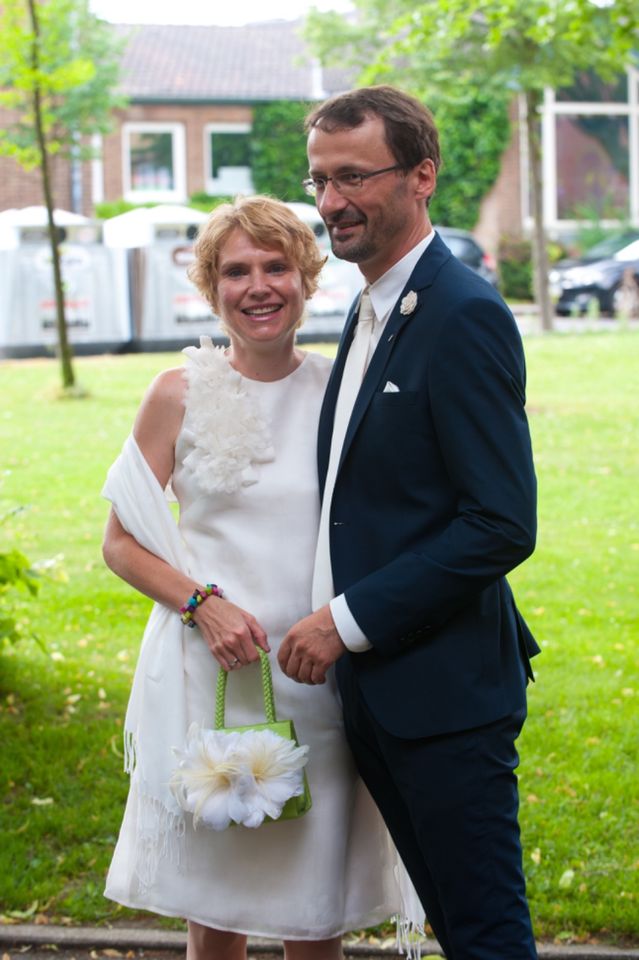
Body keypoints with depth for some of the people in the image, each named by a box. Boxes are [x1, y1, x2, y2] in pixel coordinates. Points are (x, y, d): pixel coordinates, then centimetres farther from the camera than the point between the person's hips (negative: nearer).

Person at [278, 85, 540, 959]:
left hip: (445, 690, -9)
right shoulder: (372, 311, 13)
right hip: (373, 687, 9)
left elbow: (503, 524, -21)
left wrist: (352, 621, -18)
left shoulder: (464, 316, -16)